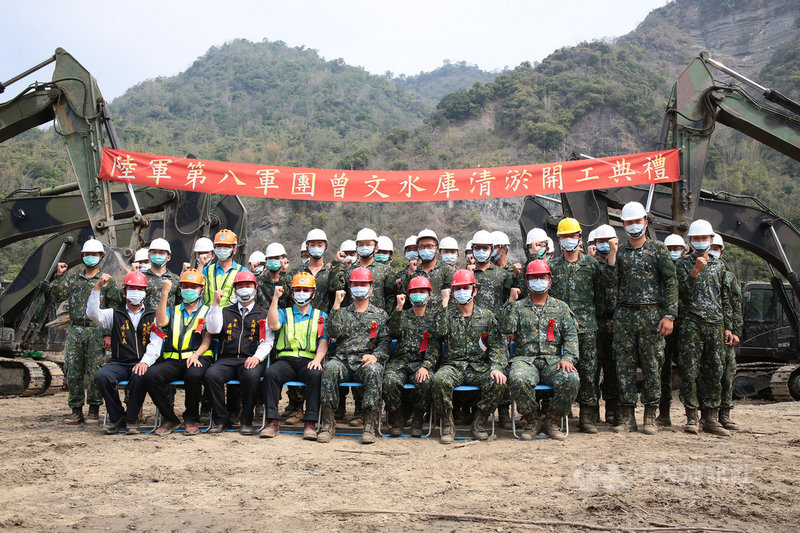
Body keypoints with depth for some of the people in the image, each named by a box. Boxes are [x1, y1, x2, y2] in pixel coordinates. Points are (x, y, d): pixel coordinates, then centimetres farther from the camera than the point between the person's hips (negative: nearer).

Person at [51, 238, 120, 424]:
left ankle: (94, 409, 8)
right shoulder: (73, 278, 16)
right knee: (72, 372, 3)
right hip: (74, 330, 3)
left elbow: (114, 309, 1)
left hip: (96, 332, -3)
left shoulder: (107, 281, 6)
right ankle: (76, 411, 11)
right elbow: (57, 296, 6)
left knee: (96, 372, -3)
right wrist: (59, 275, -2)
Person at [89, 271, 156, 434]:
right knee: (102, 376, -29)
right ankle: (116, 417, -7)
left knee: (139, 377, -35)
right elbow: (92, 314, 0)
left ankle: (131, 418, -12)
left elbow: (156, 343, 1)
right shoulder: (115, 314, 19)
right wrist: (97, 287, -7)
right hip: (119, 363, 2)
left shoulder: (153, 317, 14)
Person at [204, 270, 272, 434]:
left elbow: (267, 341, 5)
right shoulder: (226, 312, 23)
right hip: (226, 359, 2)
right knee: (210, 375, -29)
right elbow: (213, 329, 5)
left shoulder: (263, 314, 16)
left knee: (251, 376, -36)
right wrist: (215, 304, 1)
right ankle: (221, 419, -12)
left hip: (251, 360, -2)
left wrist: (257, 356, -13)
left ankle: (246, 421, -16)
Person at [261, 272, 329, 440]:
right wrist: (275, 298, -2)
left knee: (316, 375, -34)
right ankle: (272, 422, -27)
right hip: (286, 359, 1)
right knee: (271, 373, -31)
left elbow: (323, 342, 7)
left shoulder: (321, 316, 20)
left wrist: (317, 359, -12)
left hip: (308, 361, -1)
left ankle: (310, 423, -32)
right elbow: (273, 325, -1)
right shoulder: (284, 313, 22)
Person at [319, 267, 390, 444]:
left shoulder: (380, 314, 18)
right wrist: (336, 305, 0)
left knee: (374, 371, -36)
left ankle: (370, 426, -32)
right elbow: (333, 333, 2)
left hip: (367, 361, -1)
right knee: (329, 368, -32)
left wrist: (375, 356, -13)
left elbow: (385, 342, 7)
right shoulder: (342, 313, 22)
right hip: (343, 360, 1)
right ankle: (328, 423, -26)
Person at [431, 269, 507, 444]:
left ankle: (478, 424, -6)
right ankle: (448, 425, -11)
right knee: (439, 380, -33)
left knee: (499, 382, -28)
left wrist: (496, 367, -13)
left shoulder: (487, 315, 11)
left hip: (479, 367, 1)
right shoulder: (447, 314, 9)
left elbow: (497, 345, 4)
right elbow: (440, 332, -12)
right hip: (453, 365, -1)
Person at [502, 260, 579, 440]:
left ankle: (552, 421, -6)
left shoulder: (561, 307, 18)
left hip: (553, 359, 1)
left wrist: (568, 358, -8)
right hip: (525, 358, -1)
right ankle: (533, 420, -9)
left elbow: (571, 336, 8)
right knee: (518, 379, -35)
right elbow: (506, 332, 2)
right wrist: (510, 305, -6)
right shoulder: (518, 307, 15)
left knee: (571, 379, -30)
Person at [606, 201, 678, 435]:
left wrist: (669, 315, -8)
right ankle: (627, 416, 11)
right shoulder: (619, 251, 12)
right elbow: (611, 284, 1)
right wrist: (612, 254, -5)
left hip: (652, 314, -2)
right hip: (624, 315, 2)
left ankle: (650, 417, 10)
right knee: (624, 365, 3)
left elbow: (671, 283, 0)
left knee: (652, 365, 1)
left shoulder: (658, 249, 4)